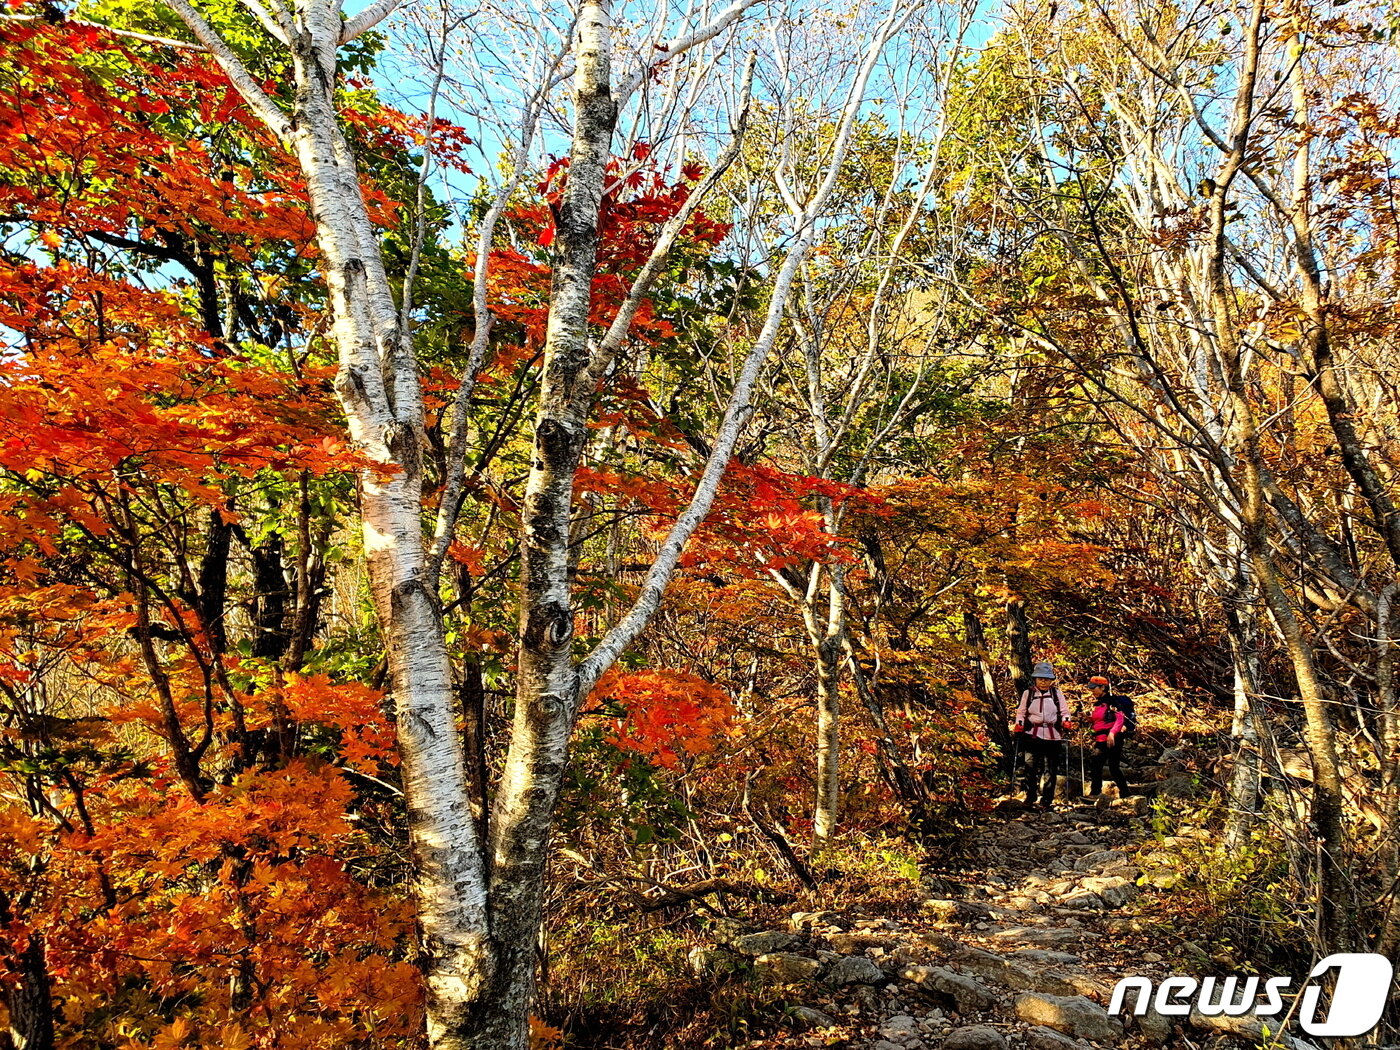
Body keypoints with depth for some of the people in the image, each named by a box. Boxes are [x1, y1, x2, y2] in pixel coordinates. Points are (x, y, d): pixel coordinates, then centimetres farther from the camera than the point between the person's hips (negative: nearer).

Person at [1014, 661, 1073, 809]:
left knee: (1050, 769, 2)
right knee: (1031, 766, 0)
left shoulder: (1057, 693, 8)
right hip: (1032, 734, 0)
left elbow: (1064, 711, 7)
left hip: (1052, 736, 0)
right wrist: (1019, 723, -7)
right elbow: (1021, 711, 9)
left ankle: (1046, 800, 12)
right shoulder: (1028, 693, 8)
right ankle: (1030, 796, 14)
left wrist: (1066, 721, -13)